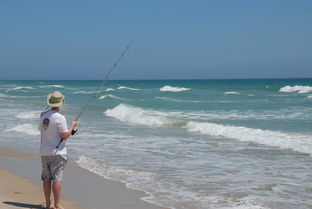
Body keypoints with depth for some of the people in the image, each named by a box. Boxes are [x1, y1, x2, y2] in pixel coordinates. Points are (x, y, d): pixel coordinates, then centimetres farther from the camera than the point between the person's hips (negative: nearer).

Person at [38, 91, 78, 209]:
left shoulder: (43, 116, 5)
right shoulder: (60, 118, -17)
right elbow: (65, 136, -19)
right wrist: (72, 126, -3)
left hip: (44, 152, 7)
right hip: (57, 152, -7)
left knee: (46, 178, 11)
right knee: (57, 178, -4)